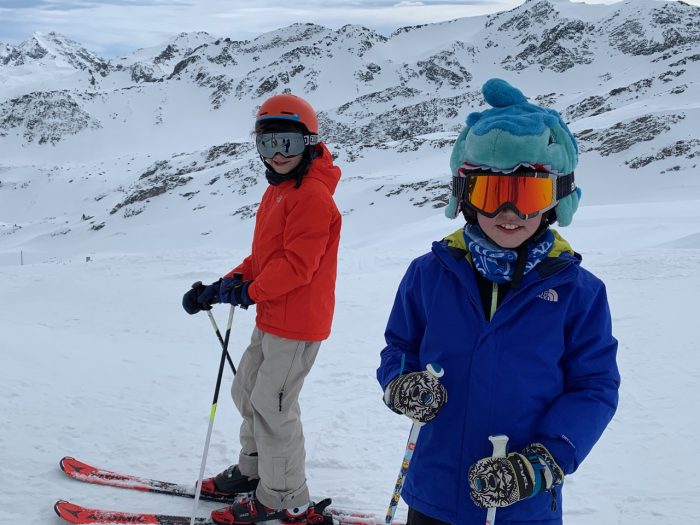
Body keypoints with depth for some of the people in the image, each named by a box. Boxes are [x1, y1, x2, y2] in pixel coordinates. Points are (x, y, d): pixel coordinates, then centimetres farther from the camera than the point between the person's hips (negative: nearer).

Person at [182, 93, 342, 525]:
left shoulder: (312, 196, -18)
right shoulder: (278, 191, 14)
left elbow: (296, 264, -24)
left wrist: (250, 291, -20)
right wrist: (223, 286, 8)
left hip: (297, 324, -10)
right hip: (271, 319, 10)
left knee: (272, 406, -2)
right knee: (248, 391, 21)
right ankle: (253, 470, 39)